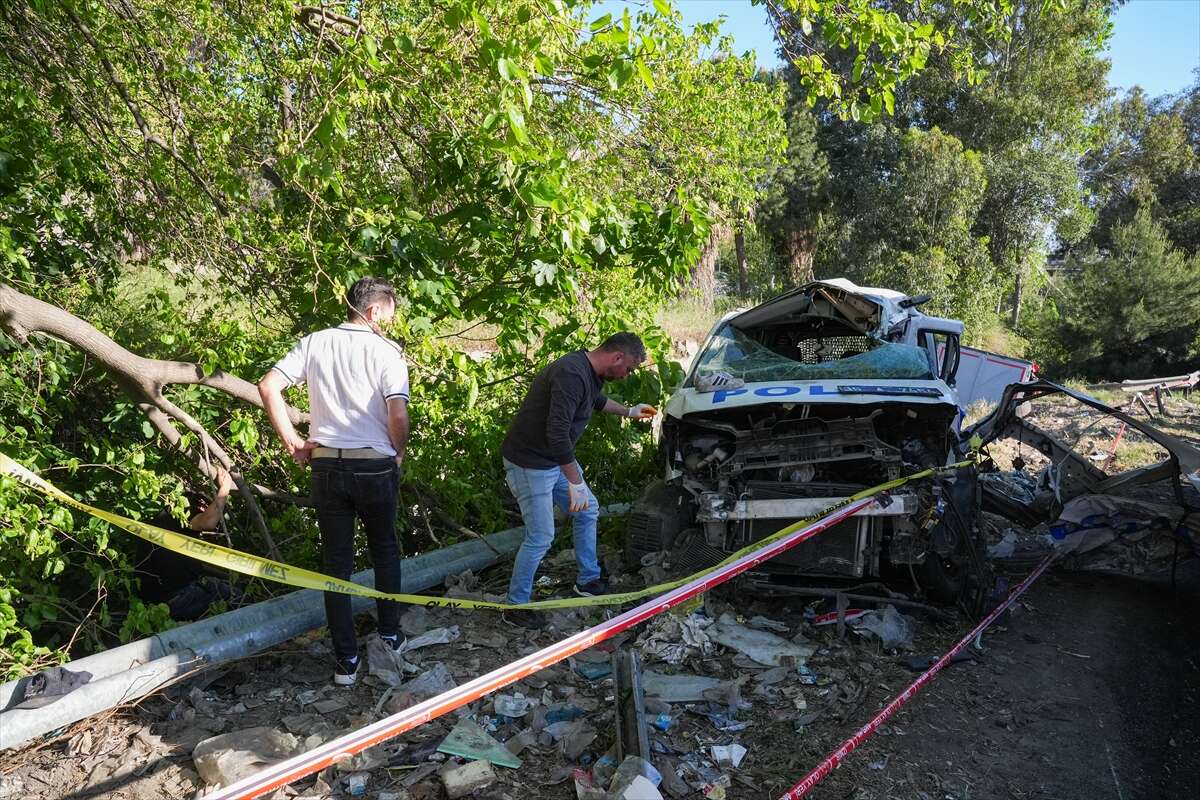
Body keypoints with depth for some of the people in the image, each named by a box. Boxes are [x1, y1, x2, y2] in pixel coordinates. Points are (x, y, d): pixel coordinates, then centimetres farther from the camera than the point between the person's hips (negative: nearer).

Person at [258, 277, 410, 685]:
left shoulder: (315, 342, 3)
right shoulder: (386, 350, -9)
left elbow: (268, 386, -4)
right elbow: (398, 415, -19)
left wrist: (292, 443, 1)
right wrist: (398, 452, 1)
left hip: (327, 466, 3)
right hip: (375, 466, -2)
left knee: (336, 561, 11)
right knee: (385, 551, 21)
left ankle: (346, 660, 18)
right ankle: (390, 635, 32)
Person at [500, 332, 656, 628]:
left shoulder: (589, 373, 3)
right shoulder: (571, 375, -29)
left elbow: (597, 400, 29)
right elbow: (557, 433, -34)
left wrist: (629, 412, 39)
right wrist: (575, 482, -28)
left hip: (556, 459, 10)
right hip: (529, 464, -10)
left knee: (588, 511, 17)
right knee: (540, 537, -4)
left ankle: (588, 581, 33)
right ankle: (515, 606, 14)